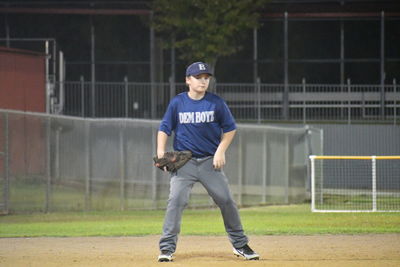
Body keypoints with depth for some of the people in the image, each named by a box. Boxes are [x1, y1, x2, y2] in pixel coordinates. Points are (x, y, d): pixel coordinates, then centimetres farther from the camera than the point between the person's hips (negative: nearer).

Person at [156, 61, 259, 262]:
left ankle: (240, 245, 15)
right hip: (184, 161, -1)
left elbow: (230, 129, 6)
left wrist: (220, 151, -5)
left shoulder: (216, 103, -1)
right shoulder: (177, 103, -1)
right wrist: (161, 152, -10)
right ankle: (167, 248, -10)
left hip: (210, 162, 1)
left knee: (226, 201, 0)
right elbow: (164, 129, 4)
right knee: (176, 200, -15)